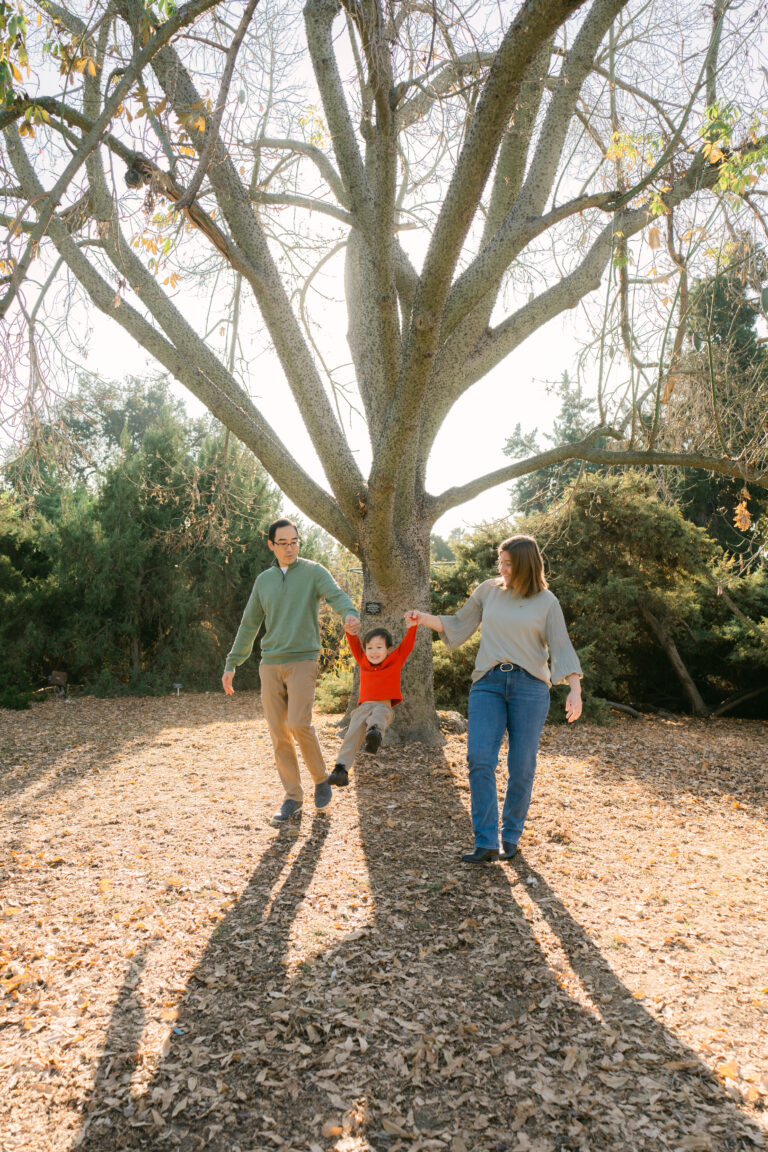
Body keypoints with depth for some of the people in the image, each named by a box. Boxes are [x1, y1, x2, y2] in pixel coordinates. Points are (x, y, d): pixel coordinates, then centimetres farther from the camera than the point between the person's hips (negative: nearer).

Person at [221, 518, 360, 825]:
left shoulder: (313, 571, 1)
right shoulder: (264, 580, 13)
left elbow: (336, 595, -17)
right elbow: (249, 624, 17)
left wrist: (350, 614, -41)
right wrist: (231, 664, 15)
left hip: (302, 661, -4)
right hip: (270, 664, 4)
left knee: (299, 724, -16)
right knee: (278, 732, 3)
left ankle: (321, 779, 10)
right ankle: (293, 797, 14)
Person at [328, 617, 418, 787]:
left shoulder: (395, 662, 14)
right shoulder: (363, 663, 22)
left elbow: (406, 646, 5)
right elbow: (355, 646, 14)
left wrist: (411, 627, -8)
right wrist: (350, 631, -1)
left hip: (384, 707, -3)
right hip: (363, 707, 3)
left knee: (378, 716, -38)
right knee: (353, 734, -17)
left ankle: (375, 732, -68)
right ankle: (341, 770, -24)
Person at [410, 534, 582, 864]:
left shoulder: (546, 602, 3)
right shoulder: (488, 591, 10)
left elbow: (562, 650, 0)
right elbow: (458, 626, 18)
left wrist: (575, 690, -12)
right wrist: (425, 619, 4)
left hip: (529, 685, -2)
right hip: (488, 682, 2)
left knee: (522, 767, 1)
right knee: (479, 759, -11)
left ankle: (510, 837, 19)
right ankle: (485, 842, -6)